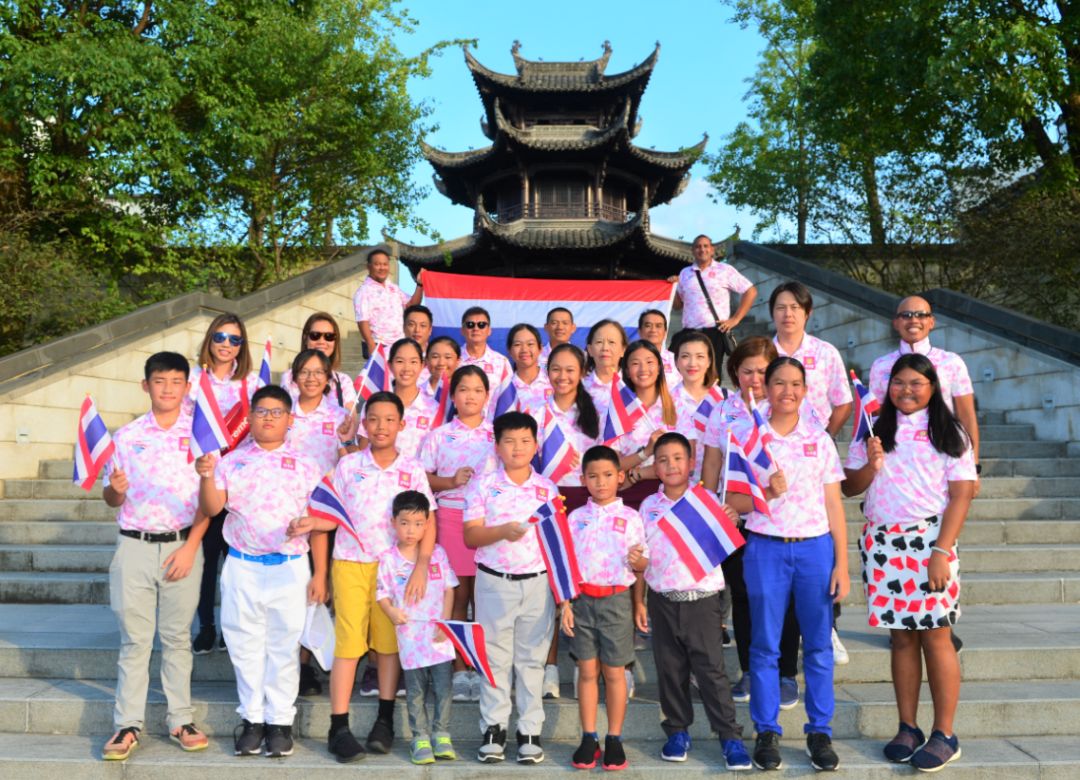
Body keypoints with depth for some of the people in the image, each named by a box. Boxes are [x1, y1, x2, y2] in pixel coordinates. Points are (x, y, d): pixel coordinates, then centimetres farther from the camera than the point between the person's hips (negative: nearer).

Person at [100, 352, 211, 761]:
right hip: (135, 545, 1)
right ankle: (127, 724, 13)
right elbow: (112, 498, 10)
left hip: (183, 546, -1)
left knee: (177, 637, 8)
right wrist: (115, 490, -14)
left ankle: (181, 720, 16)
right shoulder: (127, 436, 6)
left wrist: (190, 547, -8)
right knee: (134, 639, 5)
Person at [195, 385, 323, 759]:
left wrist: (319, 574, -2)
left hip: (290, 569, -1)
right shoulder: (231, 461, 6)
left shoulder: (304, 466, 2)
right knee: (246, 646, 9)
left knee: (283, 647, 5)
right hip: (242, 567, 1)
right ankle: (252, 718, 22)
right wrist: (207, 476, -20)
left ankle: (280, 721, 17)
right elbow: (212, 508, -2)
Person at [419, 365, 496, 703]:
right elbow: (423, 478, 4)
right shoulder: (438, 436, 8)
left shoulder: (497, 435, 9)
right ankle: (460, 670, 11)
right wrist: (451, 481, -11)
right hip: (450, 516, 0)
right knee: (457, 595, 2)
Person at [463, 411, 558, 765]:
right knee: (495, 657, 6)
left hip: (537, 582, 1)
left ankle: (529, 731, 15)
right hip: (494, 582, -1)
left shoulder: (548, 488, 5)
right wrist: (503, 531, -22)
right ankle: (494, 728, 16)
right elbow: (470, 536, -6)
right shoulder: (482, 485, -1)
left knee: (532, 658, 7)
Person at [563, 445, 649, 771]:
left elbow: (642, 565, 4)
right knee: (587, 671, 7)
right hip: (582, 600, 1)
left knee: (614, 672, 6)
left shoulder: (631, 518, 0)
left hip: (616, 600, -1)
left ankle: (614, 739, 18)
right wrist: (565, 604, -2)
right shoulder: (575, 518, 4)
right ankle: (588, 738, 16)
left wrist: (637, 560, -20)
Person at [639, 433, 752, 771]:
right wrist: (637, 601, 8)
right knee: (670, 669, 10)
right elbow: (641, 557, 10)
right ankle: (677, 732, 24)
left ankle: (730, 736, 7)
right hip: (663, 600, 3)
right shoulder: (648, 506, 6)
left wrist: (731, 522, -20)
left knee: (711, 669, -2)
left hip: (703, 599, -3)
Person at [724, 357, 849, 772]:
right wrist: (766, 493, -16)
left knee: (818, 645, 4)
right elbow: (732, 502, 2)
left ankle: (820, 731, 16)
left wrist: (842, 562, 1)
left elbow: (834, 504, 6)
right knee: (765, 646, 5)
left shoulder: (820, 439, 6)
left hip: (815, 548, 1)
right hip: (765, 549, -1)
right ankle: (766, 733, 15)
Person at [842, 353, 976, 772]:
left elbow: (961, 495, -4)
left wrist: (942, 552, -13)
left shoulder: (948, 433, 3)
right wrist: (870, 464, -11)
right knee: (901, 638, 7)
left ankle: (944, 734, 8)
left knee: (936, 636, -1)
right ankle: (907, 729, 15)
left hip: (930, 540, -2)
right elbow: (849, 487, 10)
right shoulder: (874, 430, 11)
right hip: (883, 543, 3)